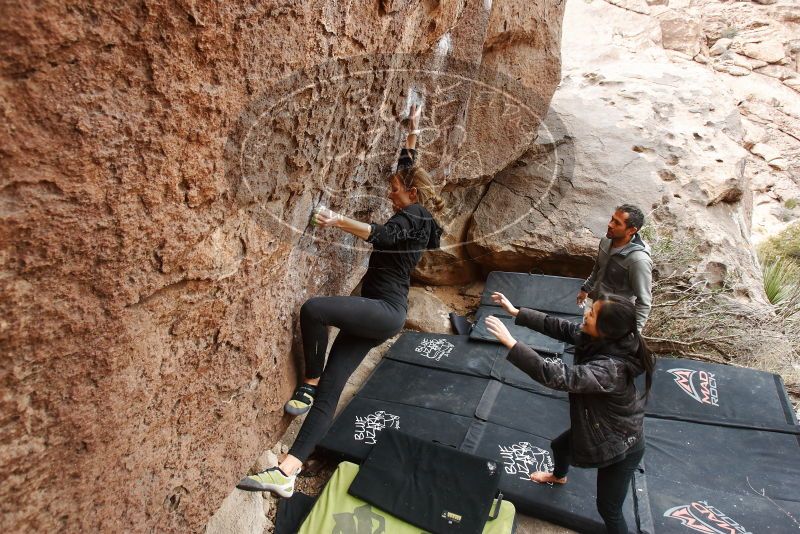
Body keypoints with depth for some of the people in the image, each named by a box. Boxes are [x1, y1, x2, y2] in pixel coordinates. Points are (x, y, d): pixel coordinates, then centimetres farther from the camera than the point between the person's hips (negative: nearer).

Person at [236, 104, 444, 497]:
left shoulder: (412, 217, -5)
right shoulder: (414, 217, 22)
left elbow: (381, 235, -27)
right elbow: (408, 172, 35)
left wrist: (339, 221, -36)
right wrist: (412, 136, 39)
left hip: (386, 310, -10)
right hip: (377, 315, 10)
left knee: (313, 309, -30)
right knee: (330, 390, -2)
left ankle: (310, 382, -7)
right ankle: (287, 471, -5)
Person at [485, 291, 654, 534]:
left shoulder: (609, 369, -43)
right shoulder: (600, 340, -17)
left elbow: (556, 376, -49)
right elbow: (559, 327, -9)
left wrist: (510, 343, -49)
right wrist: (515, 311, -13)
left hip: (619, 446, -9)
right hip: (595, 425, 9)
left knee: (608, 508, 12)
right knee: (559, 446, 33)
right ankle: (559, 476, 67)